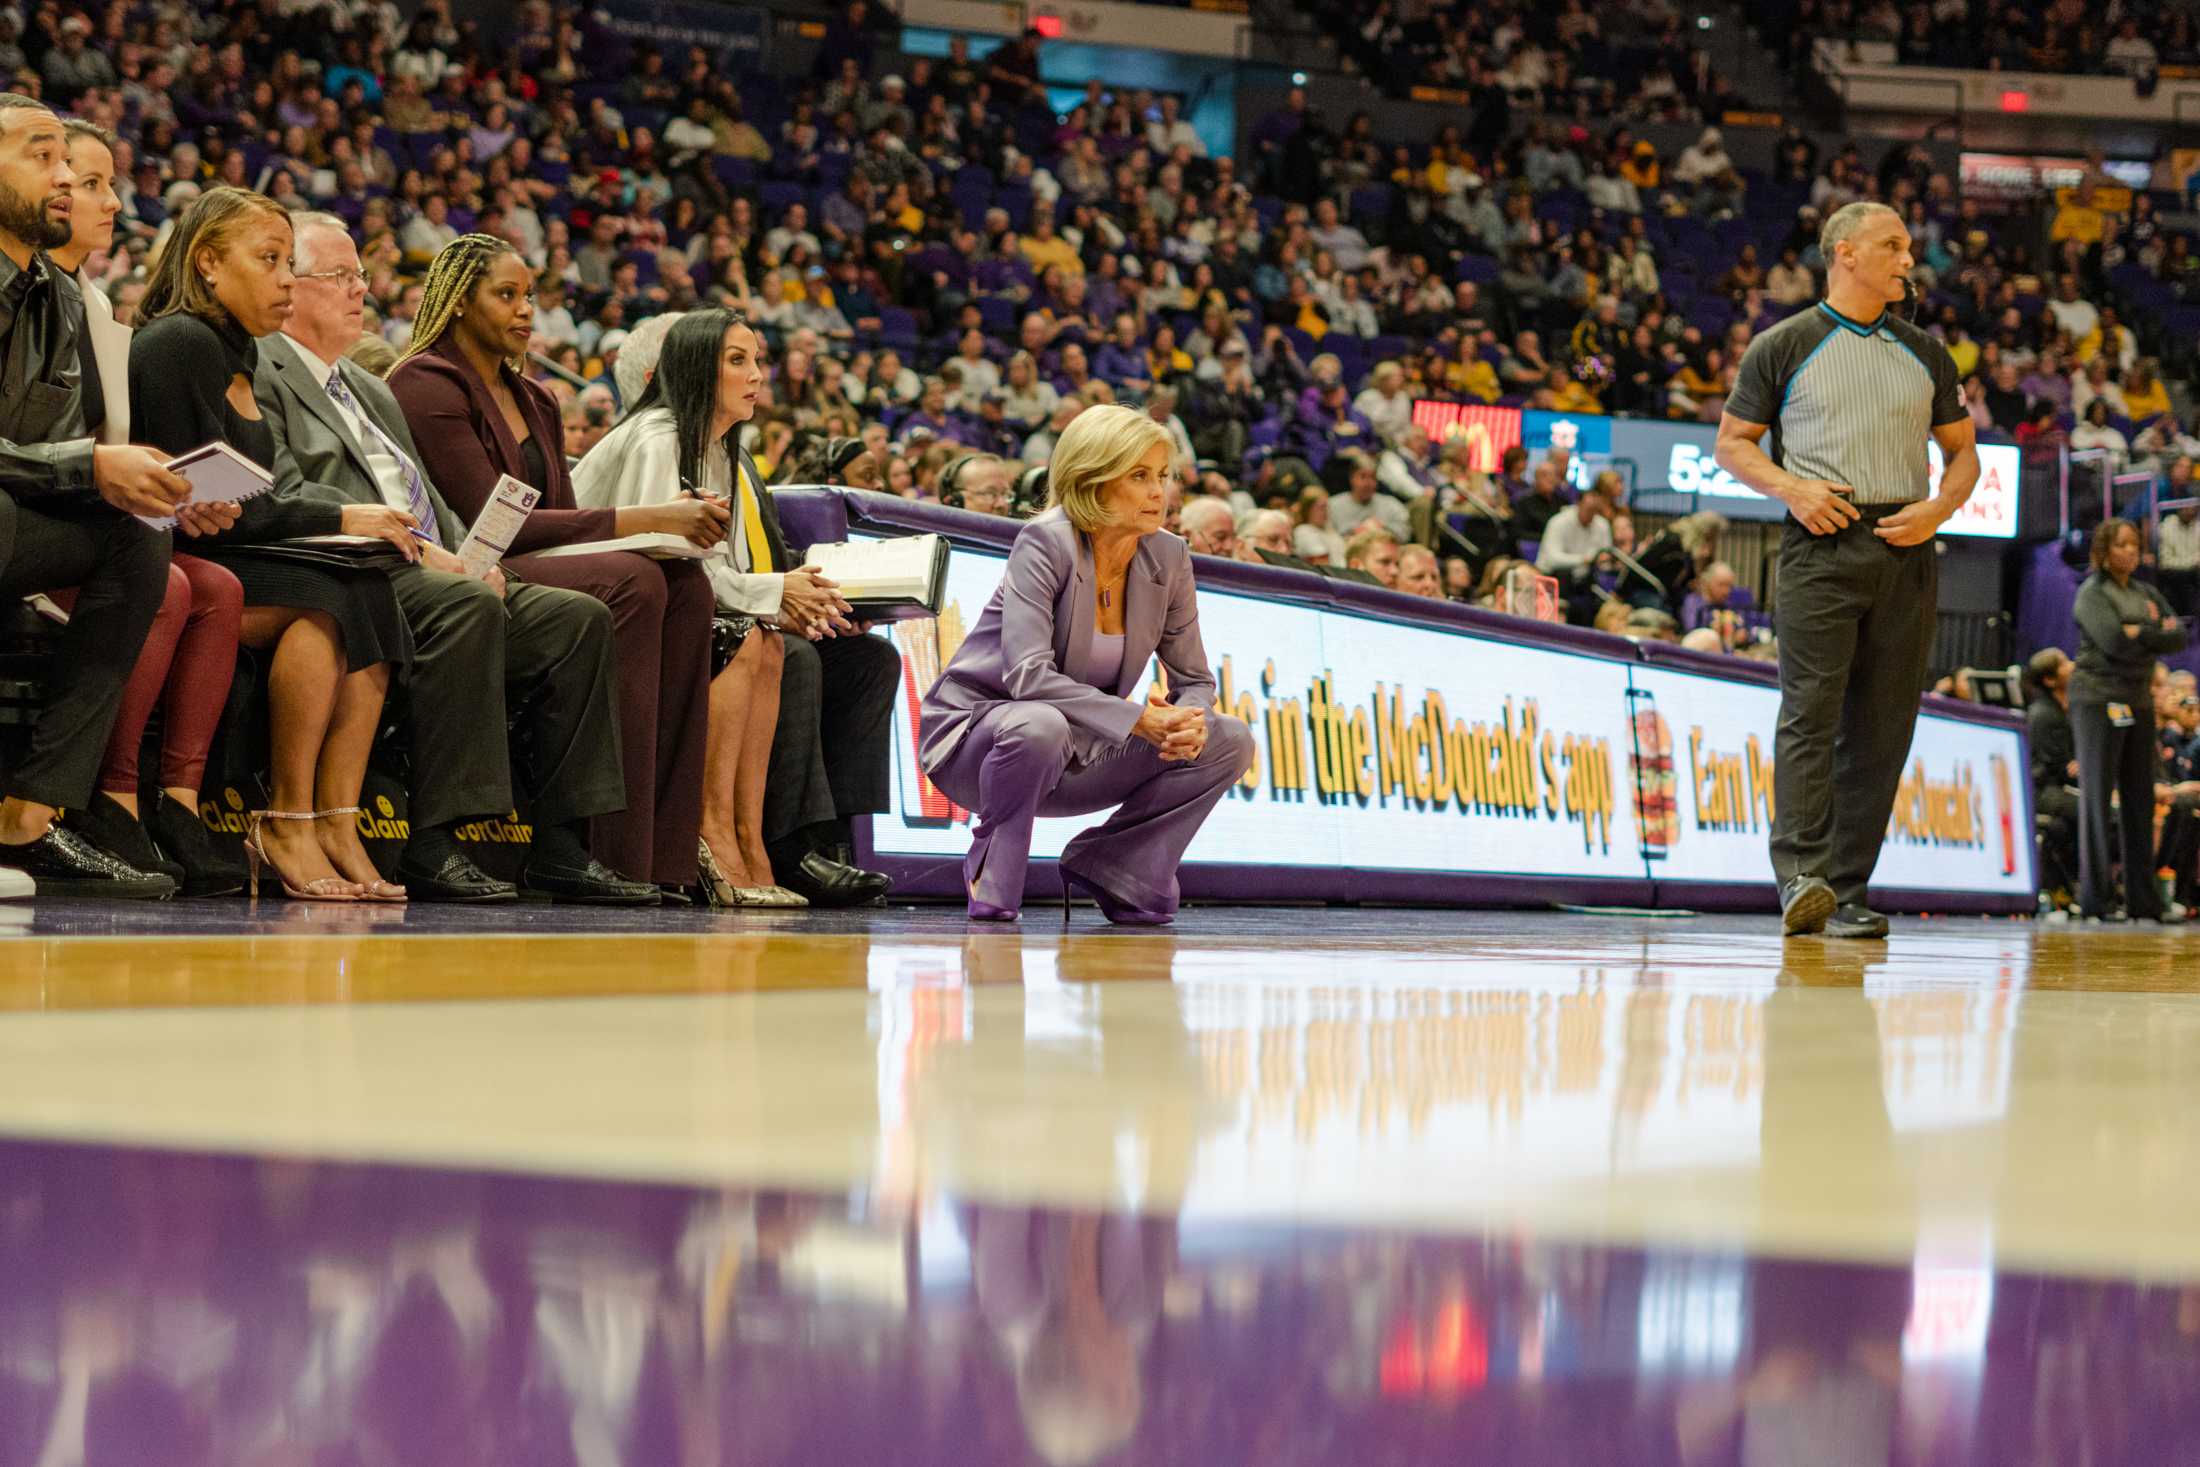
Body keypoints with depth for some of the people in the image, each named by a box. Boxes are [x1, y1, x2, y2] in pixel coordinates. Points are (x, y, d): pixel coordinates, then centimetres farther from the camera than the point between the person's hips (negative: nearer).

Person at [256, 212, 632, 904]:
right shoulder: (259, 373, 2)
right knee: (468, 605, -36)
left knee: (578, 617, -9)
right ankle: (432, 843, -37)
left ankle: (559, 842, -14)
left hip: (430, 571, 9)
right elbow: (284, 495, -12)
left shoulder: (371, 389, 32)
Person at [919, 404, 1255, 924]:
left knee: (1229, 742, -8)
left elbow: (1194, 679, 2)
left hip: (1078, 753, 6)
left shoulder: (1168, 558, -3)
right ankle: (991, 878, -15)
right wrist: (1138, 719, -36)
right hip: (974, 737, -6)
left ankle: (1107, 865, 3)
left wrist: (1191, 723, -22)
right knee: (1039, 725, -40)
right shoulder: (1045, 544, -21)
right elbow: (1028, 675, -31)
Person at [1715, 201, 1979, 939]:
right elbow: (1732, 442, 9)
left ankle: (1848, 892, 5)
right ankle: (1802, 878, -20)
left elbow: (1963, 449, 20)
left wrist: (1938, 509, 0)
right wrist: (1791, 488, -9)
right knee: (1810, 711, -14)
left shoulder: (1924, 354, 16)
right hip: (1822, 545, -4)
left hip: (1905, 548, 4)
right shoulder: (1783, 346, 6)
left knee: (1881, 726, 1)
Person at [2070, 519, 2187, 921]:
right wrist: (2158, 632, -4)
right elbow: (2113, 641, -17)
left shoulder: (2145, 593, 18)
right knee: (2097, 797, -7)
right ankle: (2093, 900, -8)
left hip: (2138, 702, 7)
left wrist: (2141, 634, -8)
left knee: (2139, 800, 6)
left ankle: (2143, 901, 9)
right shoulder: (2092, 593, -2)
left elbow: (2179, 636, 7)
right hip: (2099, 699, -7)